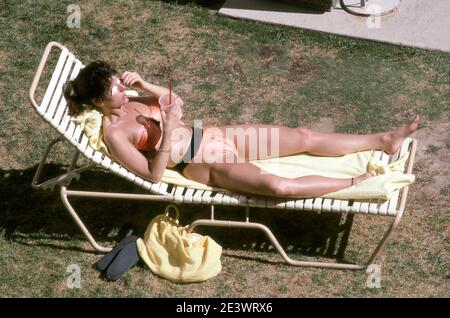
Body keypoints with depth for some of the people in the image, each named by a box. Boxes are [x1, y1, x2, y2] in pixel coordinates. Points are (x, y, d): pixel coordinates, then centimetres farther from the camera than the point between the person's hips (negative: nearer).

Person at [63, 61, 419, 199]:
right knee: (278, 186, -31)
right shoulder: (114, 134, -15)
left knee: (305, 136, 0)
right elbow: (154, 174, -18)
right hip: (203, 166, -8)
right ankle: (360, 181, -16)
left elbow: (175, 101, 15)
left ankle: (383, 140, 7)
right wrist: (168, 132, -29)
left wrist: (143, 84, -2)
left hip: (212, 136, 8)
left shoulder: (128, 103, 7)